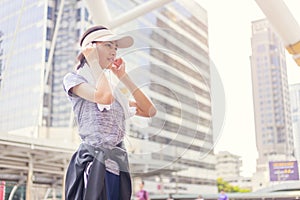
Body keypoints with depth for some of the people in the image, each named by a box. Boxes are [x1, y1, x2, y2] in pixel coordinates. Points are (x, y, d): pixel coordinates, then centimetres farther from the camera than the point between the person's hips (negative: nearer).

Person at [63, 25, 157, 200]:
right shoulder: (74, 78, 2)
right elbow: (104, 97, -18)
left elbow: (150, 111, 14)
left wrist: (124, 78, 15)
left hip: (119, 165, 7)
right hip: (93, 163, -6)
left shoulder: (114, 89, 22)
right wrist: (94, 62, -3)